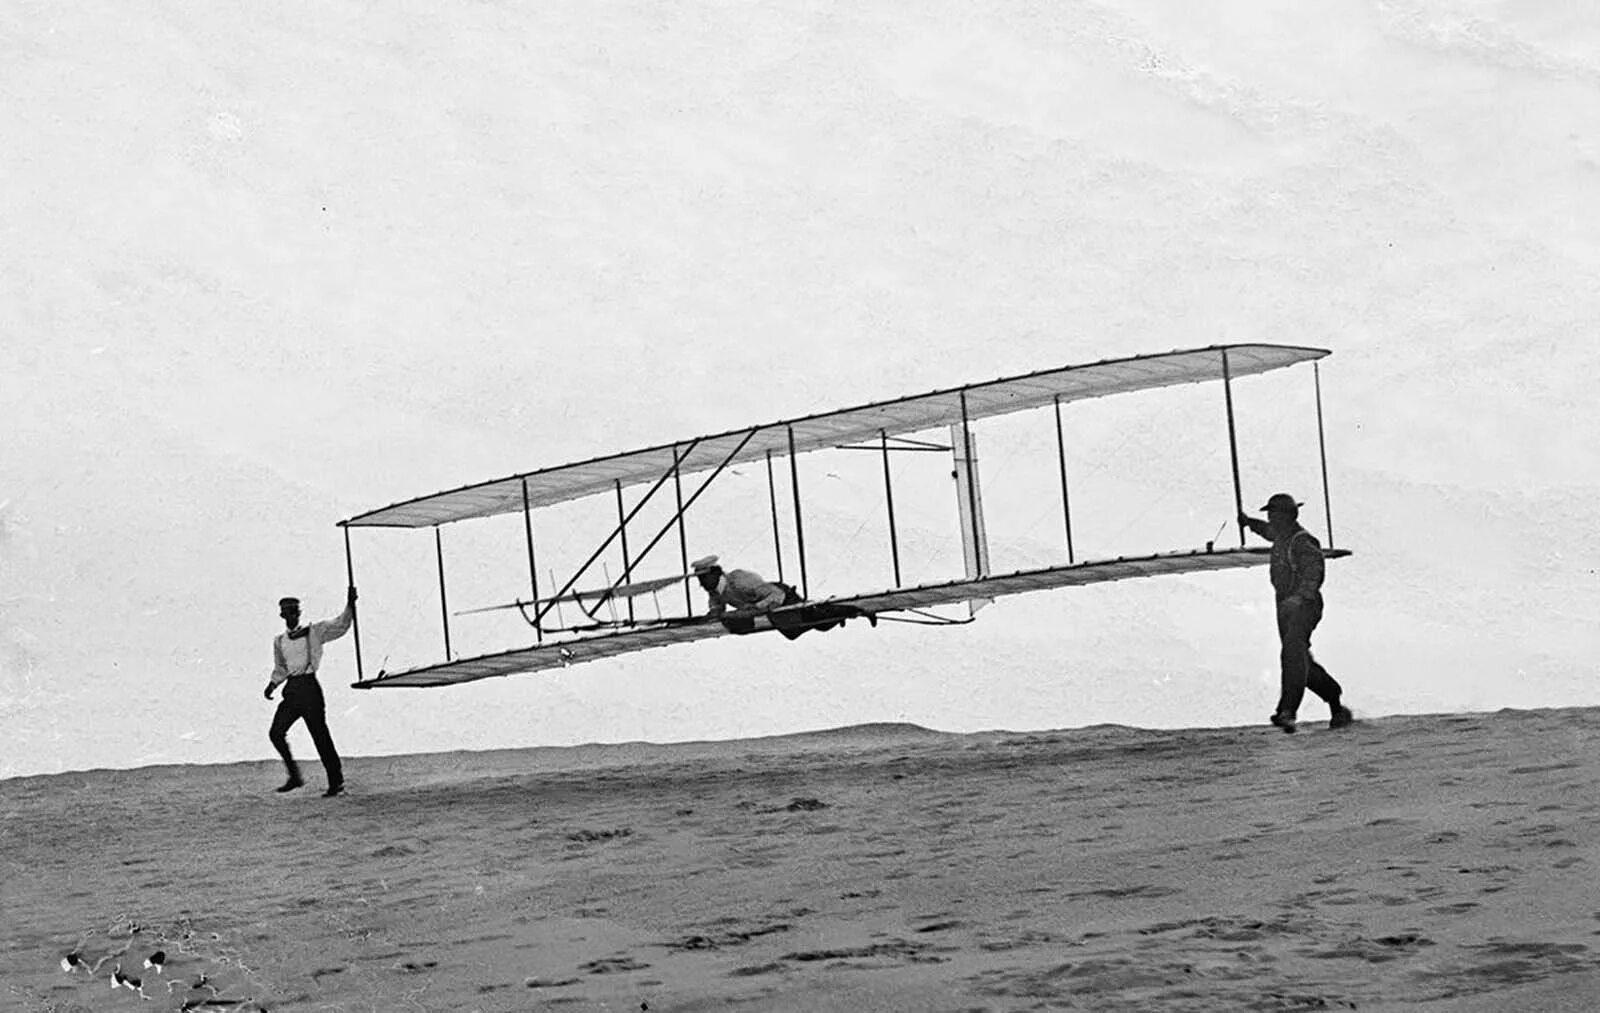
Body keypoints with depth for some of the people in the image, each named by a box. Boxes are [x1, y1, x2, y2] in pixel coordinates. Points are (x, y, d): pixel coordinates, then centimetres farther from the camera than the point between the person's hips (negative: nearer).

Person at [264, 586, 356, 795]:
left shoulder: (314, 632, 3)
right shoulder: (279, 641, 16)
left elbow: (340, 625, -5)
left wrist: (349, 605, -18)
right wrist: (272, 684, 10)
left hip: (309, 687, -5)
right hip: (291, 690, 5)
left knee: (320, 735, -6)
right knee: (276, 733, -5)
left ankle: (336, 781, 1)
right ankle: (294, 775, 8)